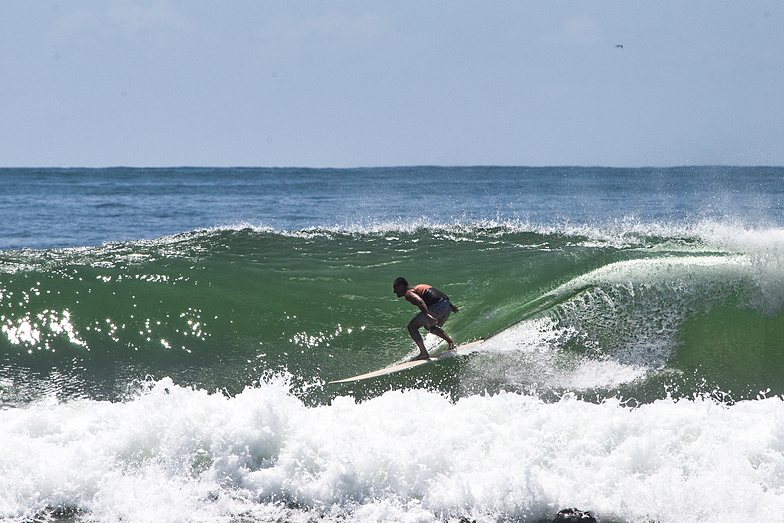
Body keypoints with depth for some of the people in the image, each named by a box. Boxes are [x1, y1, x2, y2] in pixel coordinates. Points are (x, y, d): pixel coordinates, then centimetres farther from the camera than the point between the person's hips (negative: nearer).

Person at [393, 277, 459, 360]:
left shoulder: (409, 293, 2)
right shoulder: (418, 287, 30)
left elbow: (419, 301, -19)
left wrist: (427, 315, -34)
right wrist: (451, 306, 33)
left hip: (437, 306, -9)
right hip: (447, 305, 9)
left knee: (412, 326, 0)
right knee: (429, 326, 33)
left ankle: (424, 353, -6)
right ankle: (452, 343, 24)